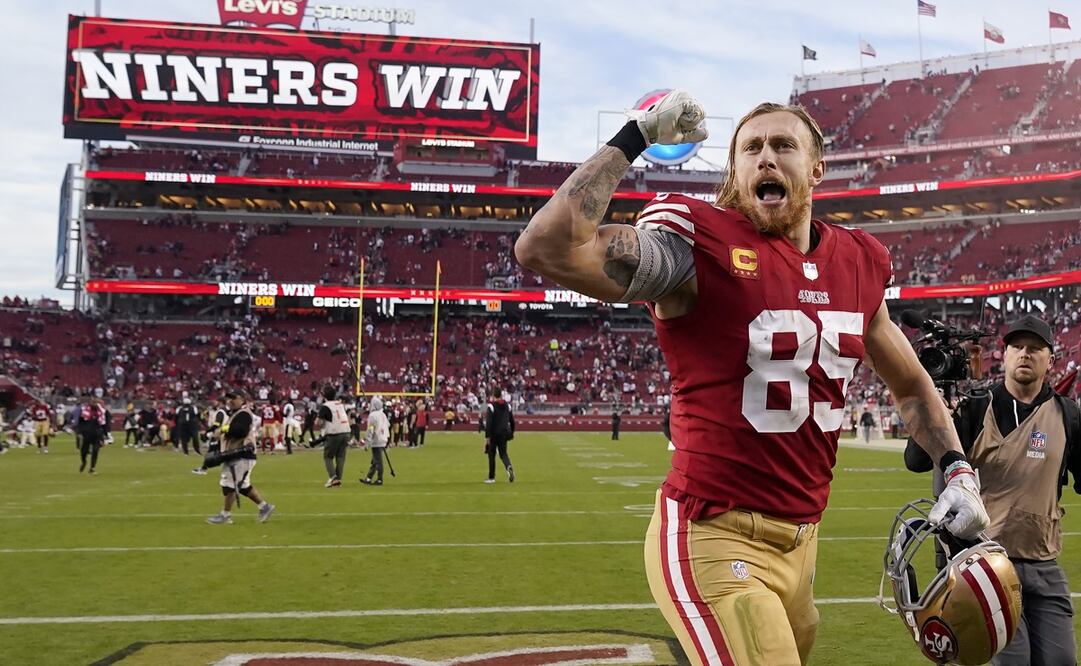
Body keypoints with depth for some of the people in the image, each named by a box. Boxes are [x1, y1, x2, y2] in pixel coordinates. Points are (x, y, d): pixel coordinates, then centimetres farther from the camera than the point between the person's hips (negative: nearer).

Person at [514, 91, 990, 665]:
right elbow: (544, 250, -28)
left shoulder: (857, 265, 8)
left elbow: (910, 385, 25)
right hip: (714, 543, -7)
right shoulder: (700, 248, -12)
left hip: (799, 544, 7)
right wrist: (632, 138, -19)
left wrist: (957, 469, 10)